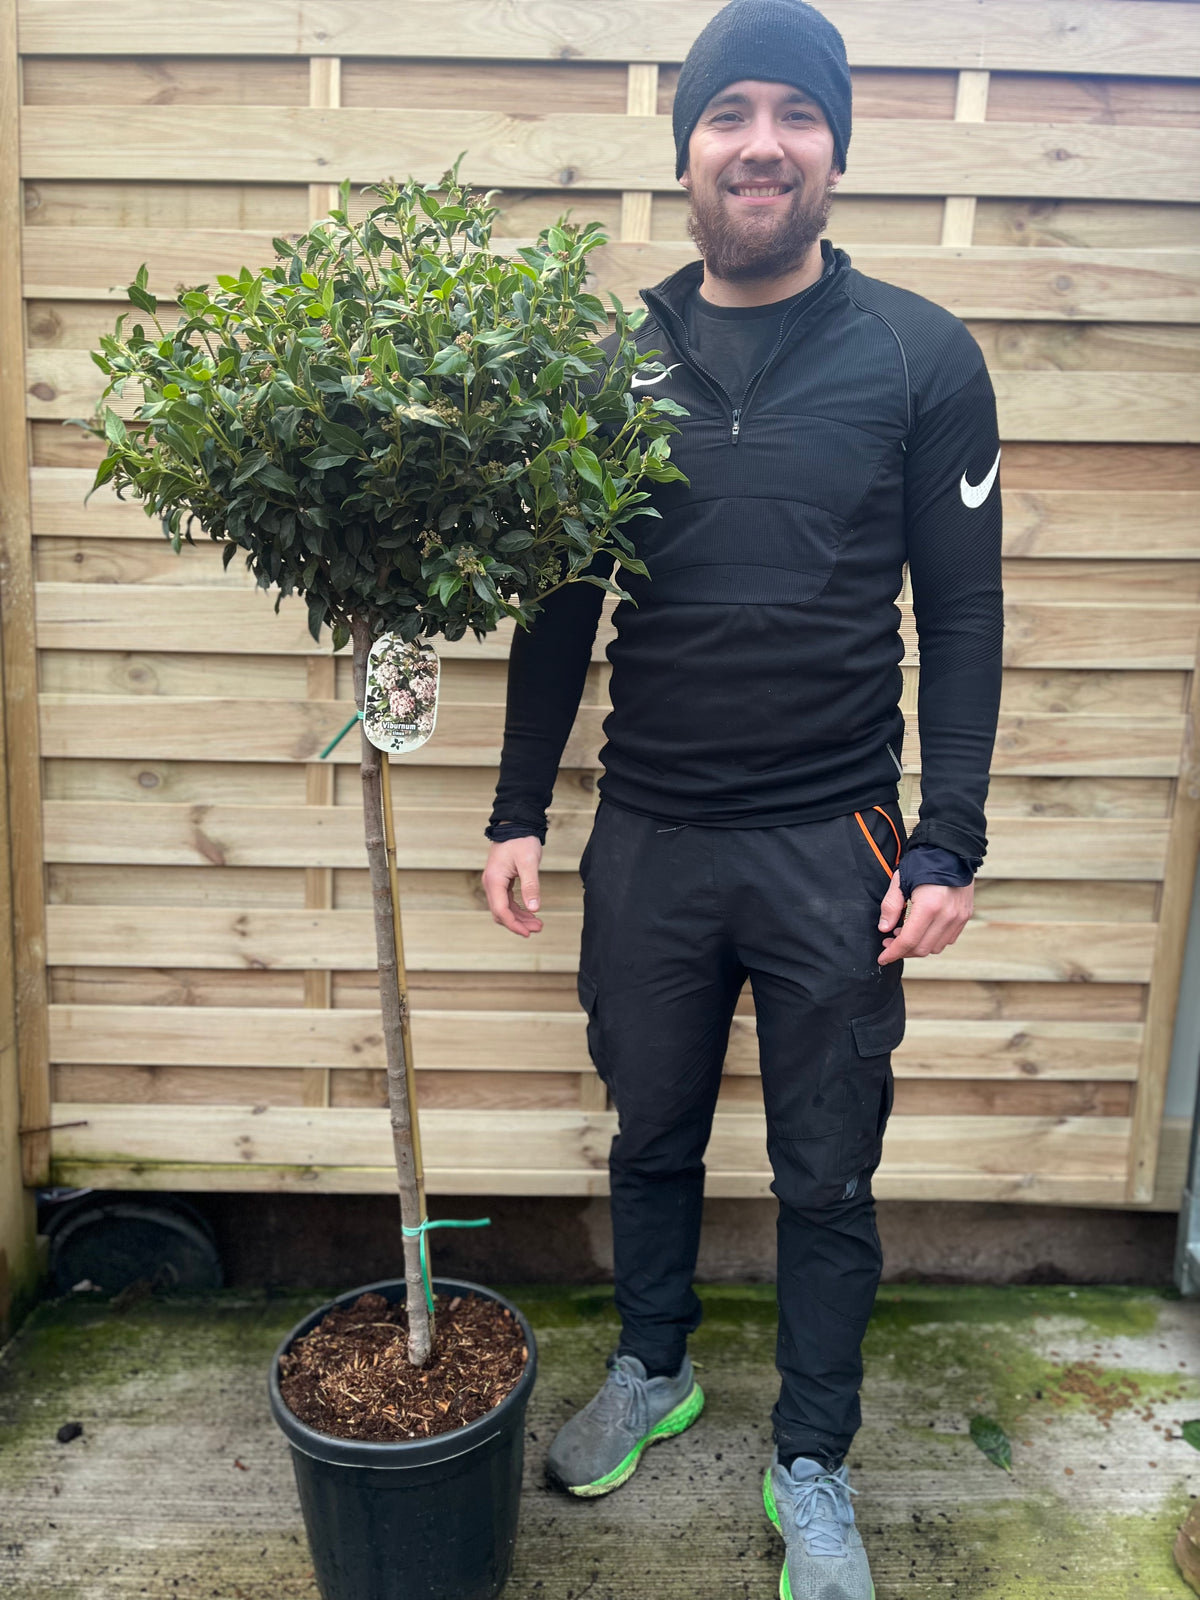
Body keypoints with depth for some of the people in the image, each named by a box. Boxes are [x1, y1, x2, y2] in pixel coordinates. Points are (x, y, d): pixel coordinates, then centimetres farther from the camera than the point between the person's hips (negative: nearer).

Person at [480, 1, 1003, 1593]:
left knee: (827, 1179, 12)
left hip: (835, 848, -2)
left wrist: (948, 843, -8)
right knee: (652, 1135, 20)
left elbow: (962, 616, -2)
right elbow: (560, 607, 7)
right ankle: (654, 1371, 46)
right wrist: (518, 810, 5)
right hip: (647, 840, 2)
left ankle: (812, 1465, 35)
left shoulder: (921, 356, -2)